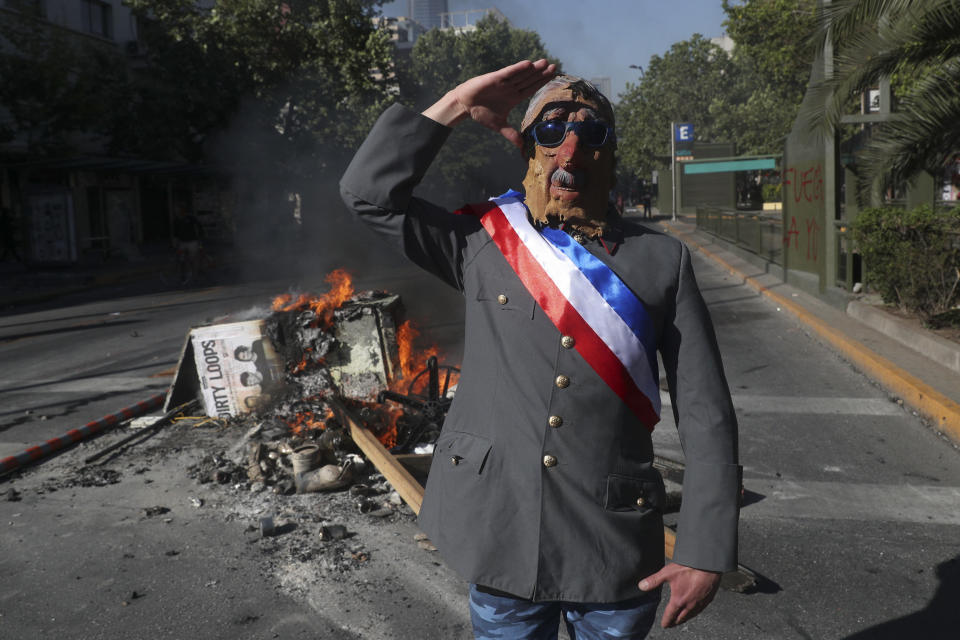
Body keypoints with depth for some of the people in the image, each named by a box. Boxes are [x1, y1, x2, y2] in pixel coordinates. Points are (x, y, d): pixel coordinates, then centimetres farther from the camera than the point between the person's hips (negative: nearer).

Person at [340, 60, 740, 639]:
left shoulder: (662, 260, 0)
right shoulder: (482, 242, 2)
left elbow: (707, 416, -2)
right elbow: (368, 190, -1)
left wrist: (706, 552, -6)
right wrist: (454, 108, -4)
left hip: (617, 554, 0)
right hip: (500, 539, 1)